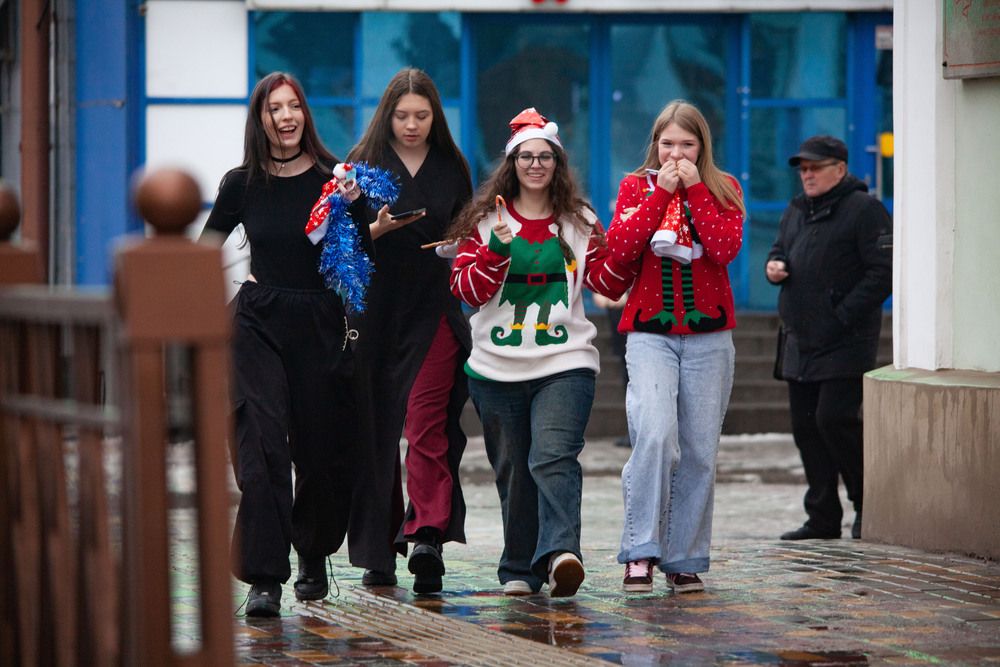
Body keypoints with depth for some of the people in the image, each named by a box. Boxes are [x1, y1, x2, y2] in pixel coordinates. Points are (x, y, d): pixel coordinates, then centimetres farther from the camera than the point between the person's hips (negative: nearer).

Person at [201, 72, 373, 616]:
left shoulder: (333, 179, 1)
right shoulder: (243, 184, 4)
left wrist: (351, 209, -14)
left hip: (320, 326, 0)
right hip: (258, 325, 0)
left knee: (320, 450, 7)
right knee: (262, 446, -14)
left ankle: (313, 559, 32)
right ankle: (264, 578, -17)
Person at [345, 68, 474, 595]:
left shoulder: (452, 169, 11)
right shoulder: (363, 165, 5)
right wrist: (376, 229, -18)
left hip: (435, 313, 0)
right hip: (376, 313, 0)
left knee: (427, 423, -14)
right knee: (376, 431, 2)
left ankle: (426, 534, -24)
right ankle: (380, 551, 9)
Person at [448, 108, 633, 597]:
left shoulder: (579, 222, 9)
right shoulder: (485, 220, 6)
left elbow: (607, 283, 6)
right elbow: (468, 290, -2)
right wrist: (498, 248, -16)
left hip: (565, 365, -1)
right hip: (497, 369, 1)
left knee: (553, 458, -21)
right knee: (512, 472, 7)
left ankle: (559, 553, -34)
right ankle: (519, 571, 17)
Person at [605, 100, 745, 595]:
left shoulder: (723, 189, 8)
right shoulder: (637, 186, 8)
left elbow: (727, 248, -10)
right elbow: (619, 248, -8)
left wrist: (695, 189, -11)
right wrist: (660, 193, -11)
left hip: (708, 336, 1)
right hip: (650, 332, -1)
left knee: (699, 451, 1)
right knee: (655, 435, -21)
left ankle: (685, 559, 10)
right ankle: (640, 553, -17)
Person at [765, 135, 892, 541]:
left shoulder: (864, 210, -8)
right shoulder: (796, 212, 17)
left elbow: (883, 272, -14)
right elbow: (780, 250, 31)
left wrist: (844, 317, -18)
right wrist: (774, 266, 6)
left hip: (845, 342, -8)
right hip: (800, 341, 8)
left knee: (834, 419, -15)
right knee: (806, 427, 7)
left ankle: (867, 504, 2)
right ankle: (823, 519, 13)